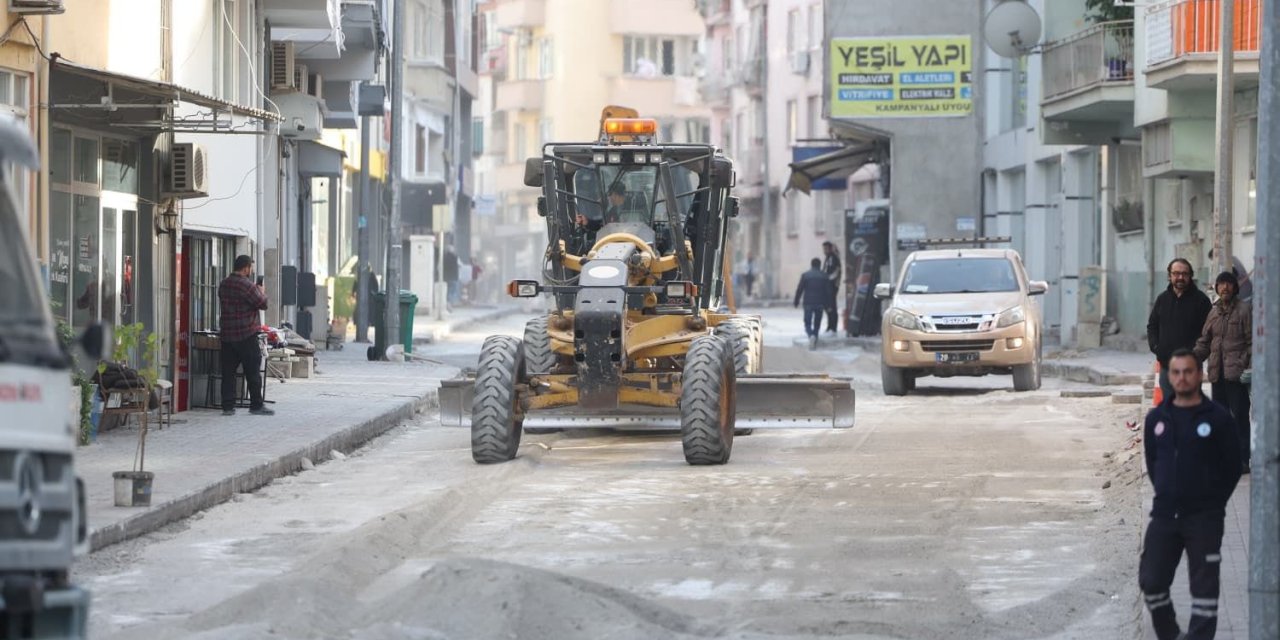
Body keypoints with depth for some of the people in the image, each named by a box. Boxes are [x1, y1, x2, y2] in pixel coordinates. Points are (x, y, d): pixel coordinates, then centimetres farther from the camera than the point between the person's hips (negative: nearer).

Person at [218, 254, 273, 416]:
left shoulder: (223, 285, 8)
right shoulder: (246, 285, -14)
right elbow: (263, 304, -12)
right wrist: (262, 292, 10)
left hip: (226, 334, 6)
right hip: (246, 334, -6)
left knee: (228, 372, 7)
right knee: (253, 371, 2)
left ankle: (228, 406, 4)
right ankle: (256, 406, 5)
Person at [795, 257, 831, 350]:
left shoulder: (805, 275, -3)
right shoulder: (824, 276, 3)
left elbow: (799, 289, -4)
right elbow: (828, 291, 2)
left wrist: (796, 301, 4)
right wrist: (827, 304, 8)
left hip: (808, 303, -2)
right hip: (820, 303, 2)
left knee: (807, 323, 3)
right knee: (817, 323, 13)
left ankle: (811, 335, -26)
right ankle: (815, 342, 11)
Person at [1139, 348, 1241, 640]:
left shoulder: (1217, 418, -6)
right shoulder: (1157, 418, 6)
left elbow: (1232, 467, -1)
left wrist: (1213, 503, 1)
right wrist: (1167, 495, 10)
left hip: (1204, 518, -4)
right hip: (1164, 516, 4)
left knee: (1204, 587, -1)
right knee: (1151, 582, 3)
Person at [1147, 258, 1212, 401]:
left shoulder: (1200, 299, -2)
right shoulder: (1162, 299, 13)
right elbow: (1152, 326, 19)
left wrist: (1196, 351, -16)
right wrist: (1155, 346, 2)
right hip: (1166, 364, 5)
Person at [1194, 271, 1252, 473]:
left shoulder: (1244, 310, -2)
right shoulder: (1214, 312, 15)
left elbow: (1252, 341, -6)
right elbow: (1204, 342, 18)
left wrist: (1250, 368, -15)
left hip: (1236, 373, -7)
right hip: (1217, 373, 7)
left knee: (1239, 416, -7)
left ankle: (1242, 459, -5)